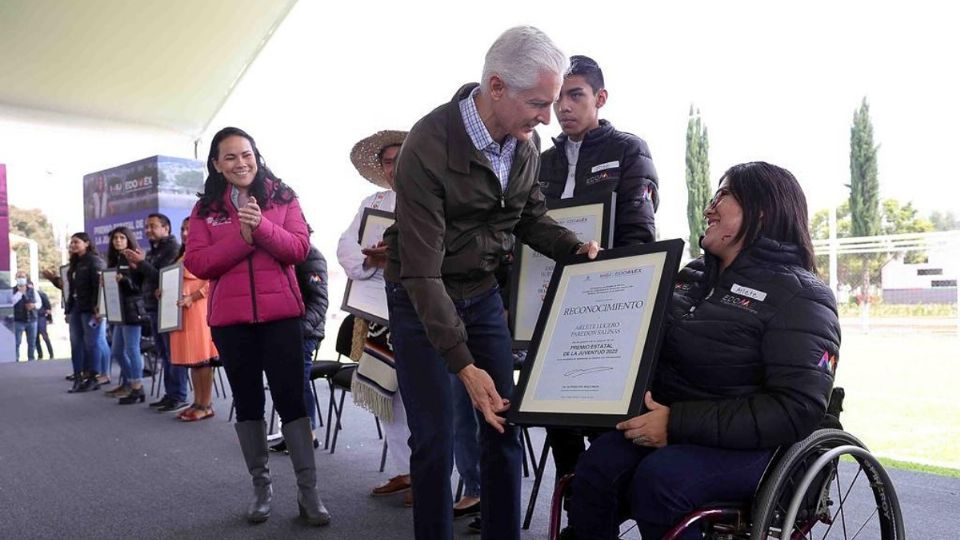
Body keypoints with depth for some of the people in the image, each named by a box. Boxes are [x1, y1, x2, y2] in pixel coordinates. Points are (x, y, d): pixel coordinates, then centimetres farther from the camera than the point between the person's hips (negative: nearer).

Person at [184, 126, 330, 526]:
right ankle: (261, 486, 23)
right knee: (247, 402, 10)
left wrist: (261, 226, -21)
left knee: (290, 398, -3)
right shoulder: (206, 208, 7)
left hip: (281, 313, -2)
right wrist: (242, 237, -15)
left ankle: (308, 490, 4)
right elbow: (196, 263, -3)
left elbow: (299, 248, -5)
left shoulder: (283, 197, 4)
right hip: (230, 318, 2)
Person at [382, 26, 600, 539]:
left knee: (504, 427, 5)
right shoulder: (427, 148, -26)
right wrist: (464, 365, -28)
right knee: (435, 437, -2)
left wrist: (575, 247, -9)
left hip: (483, 295, 5)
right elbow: (422, 271, -26)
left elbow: (531, 216, 11)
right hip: (421, 301, -5)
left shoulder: (525, 142, -6)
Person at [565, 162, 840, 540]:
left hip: (749, 444, -5)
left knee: (658, 479, -32)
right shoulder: (692, 275, 15)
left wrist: (678, 423, -23)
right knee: (598, 467, -24)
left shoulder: (799, 296, -7)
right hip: (669, 425, 5)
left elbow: (798, 410, -18)